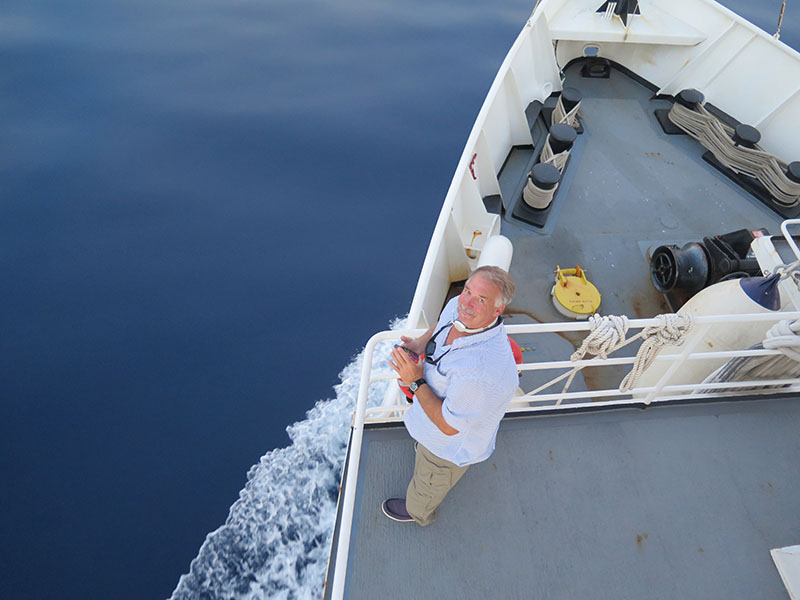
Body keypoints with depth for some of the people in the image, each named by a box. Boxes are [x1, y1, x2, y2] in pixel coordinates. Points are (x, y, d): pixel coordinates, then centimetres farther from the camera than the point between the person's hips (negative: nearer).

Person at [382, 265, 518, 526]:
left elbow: (449, 425, -34)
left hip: (451, 446, -6)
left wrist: (415, 382, -31)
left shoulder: (483, 369, -46)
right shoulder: (457, 307, -21)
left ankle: (417, 512, 61)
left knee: (428, 483, 28)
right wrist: (420, 343, -13)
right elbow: (441, 324, 5)